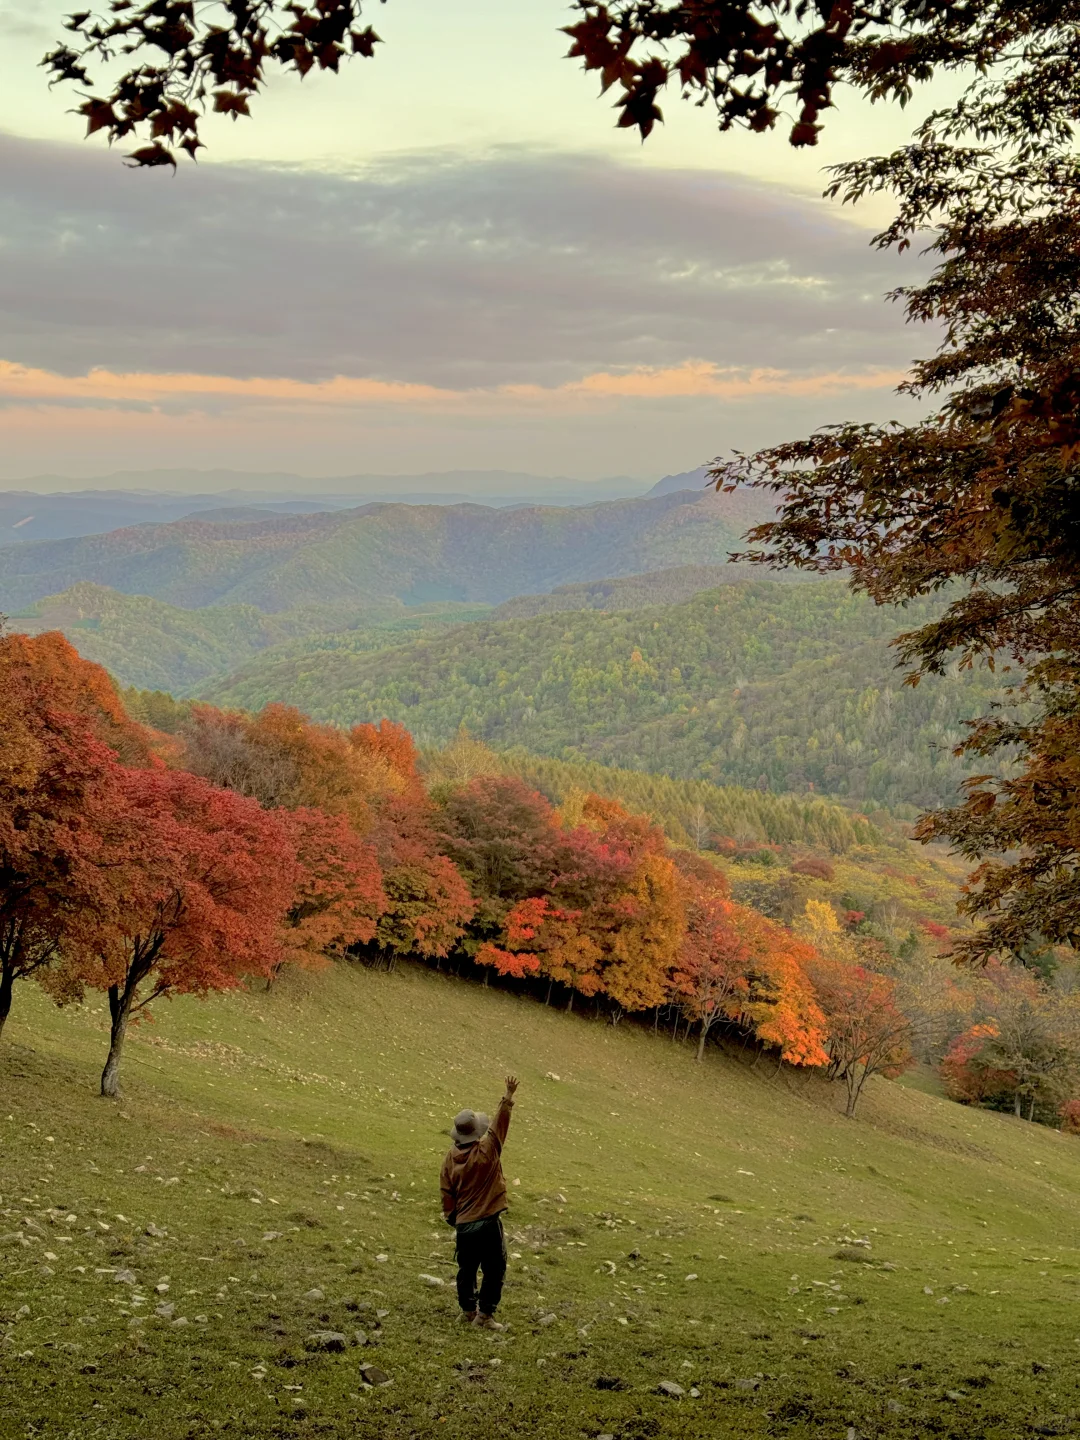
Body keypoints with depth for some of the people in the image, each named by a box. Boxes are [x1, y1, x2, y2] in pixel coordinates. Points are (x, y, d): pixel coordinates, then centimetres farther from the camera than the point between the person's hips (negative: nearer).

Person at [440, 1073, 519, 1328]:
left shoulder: (450, 1159, -1)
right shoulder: (486, 1151, -15)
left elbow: (447, 1193, 5)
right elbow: (499, 1123, -13)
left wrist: (452, 1218, 19)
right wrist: (508, 1096, -8)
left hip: (463, 1224, 5)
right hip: (488, 1222, -5)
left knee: (467, 1269, 18)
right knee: (494, 1270, 4)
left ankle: (468, 1310, 26)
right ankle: (484, 1314, 4)